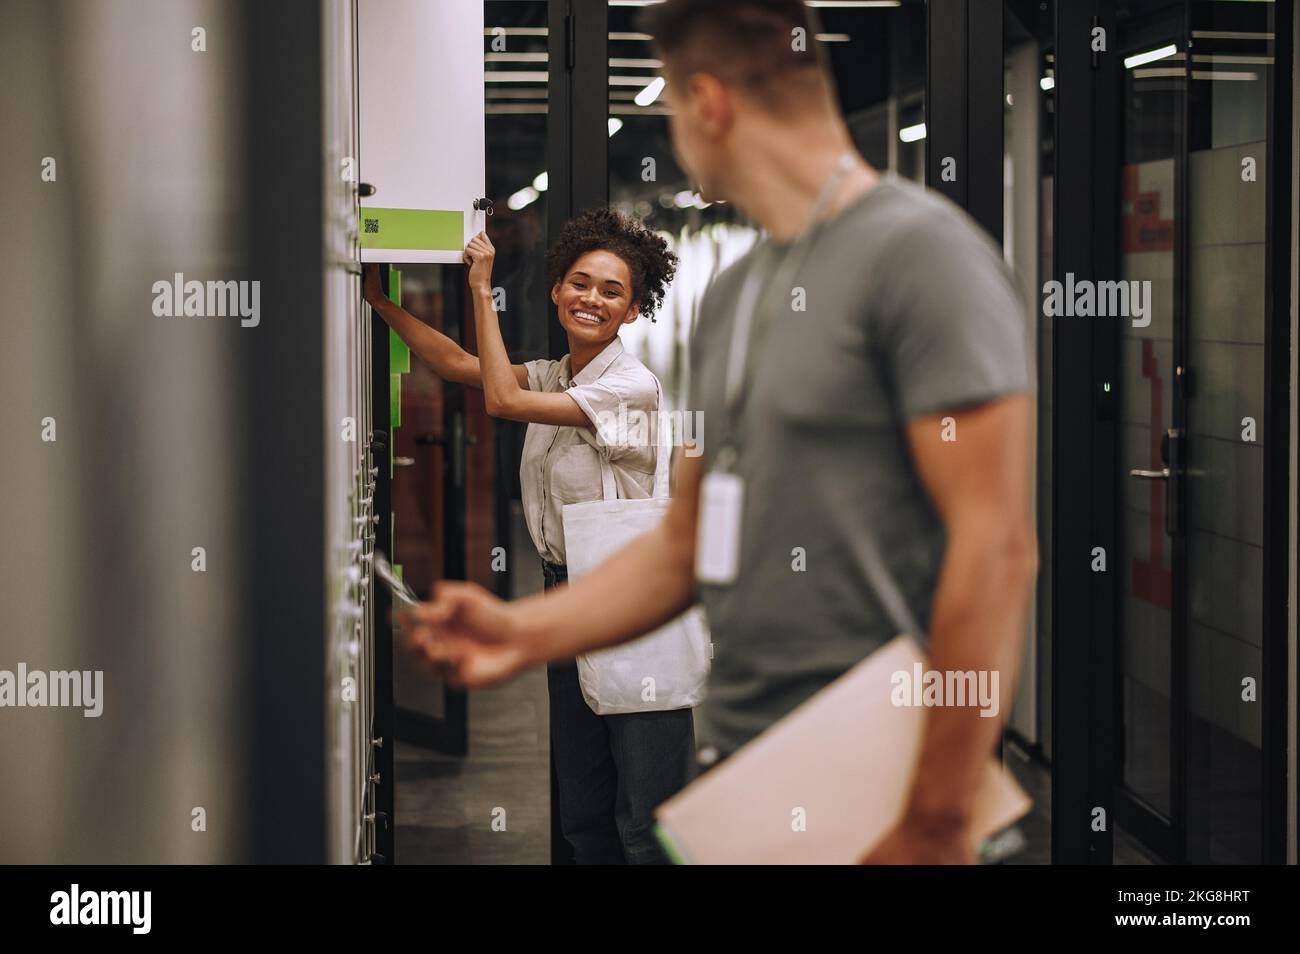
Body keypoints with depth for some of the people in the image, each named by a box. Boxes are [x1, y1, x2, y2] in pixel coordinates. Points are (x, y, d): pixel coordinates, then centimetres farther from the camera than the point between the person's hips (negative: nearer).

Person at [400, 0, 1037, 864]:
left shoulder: (919, 250, -11)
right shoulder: (731, 295, 15)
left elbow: (996, 549, -17)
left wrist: (936, 825, -19)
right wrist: (530, 633, 7)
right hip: (733, 771, 7)